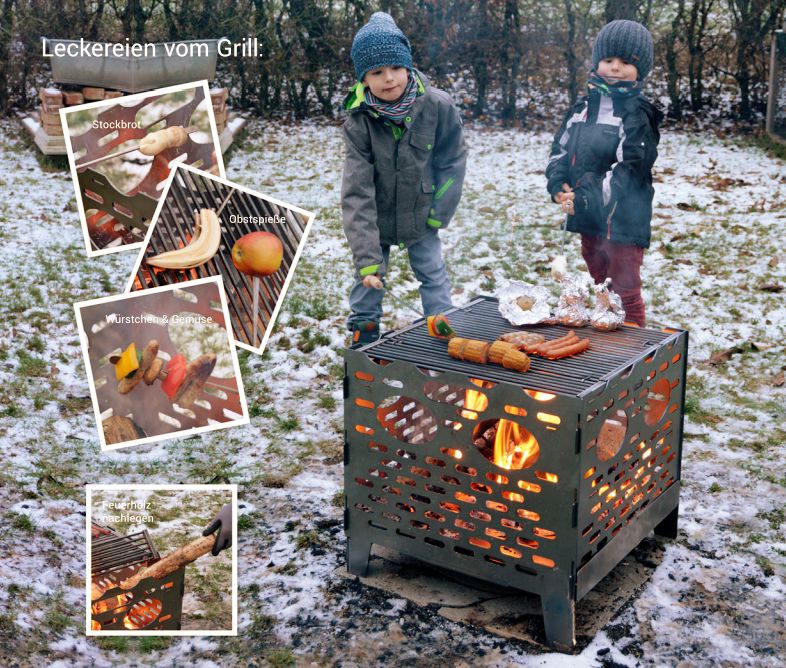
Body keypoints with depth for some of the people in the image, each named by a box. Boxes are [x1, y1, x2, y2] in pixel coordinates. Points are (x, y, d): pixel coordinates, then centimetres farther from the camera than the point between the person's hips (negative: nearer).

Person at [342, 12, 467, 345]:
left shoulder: (438, 106, -23)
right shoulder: (358, 121, -24)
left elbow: (452, 161, -7)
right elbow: (356, 193, -26)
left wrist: (439, 212, -9)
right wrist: (367, 258, -30)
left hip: (420, 216, 1)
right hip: (377, 218, 0)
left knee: (434, 277, 12)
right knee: (368, 281, 9)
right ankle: (363, 338, 28)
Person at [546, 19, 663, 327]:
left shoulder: (637, 115, -11)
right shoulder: (585, 106, 10)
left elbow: (629, 171, -19)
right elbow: (560, 150, 11)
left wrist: (585, 199, -23)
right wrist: (558, 186, -8)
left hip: (623, 221, -7)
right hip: (588, 219, 7)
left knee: (626, 293, -1)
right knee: (598, 288, 20)